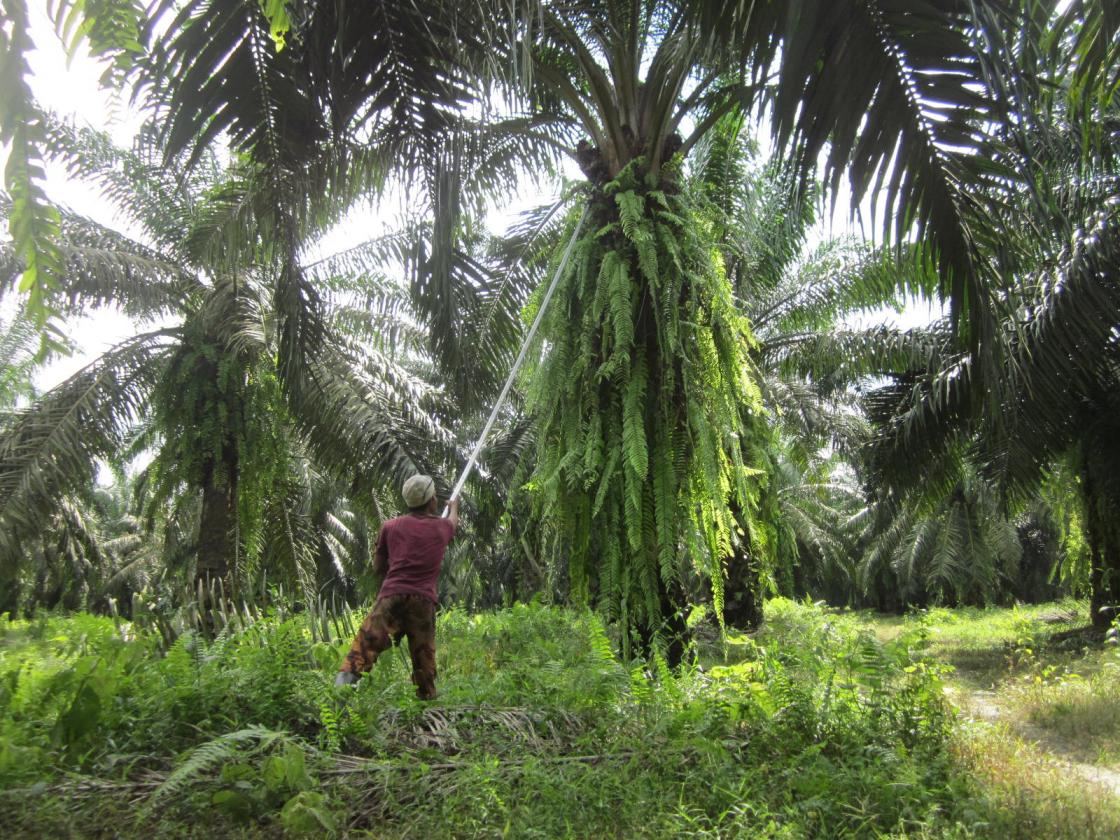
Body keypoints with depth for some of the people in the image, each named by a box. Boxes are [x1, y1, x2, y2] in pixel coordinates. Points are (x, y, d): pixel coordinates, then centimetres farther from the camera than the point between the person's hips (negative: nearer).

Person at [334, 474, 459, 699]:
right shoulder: (442, 527, 14)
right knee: (424, 653, 11)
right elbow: (454, 522, 41)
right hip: (424, 599, 1)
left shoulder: (391, 526, 11)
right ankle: (427, 698, 15)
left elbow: (378, 567, 17)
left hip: (392, 594, -1)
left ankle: (348, 674, -30)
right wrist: (454, 506, 61)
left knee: (367, 639, -9)